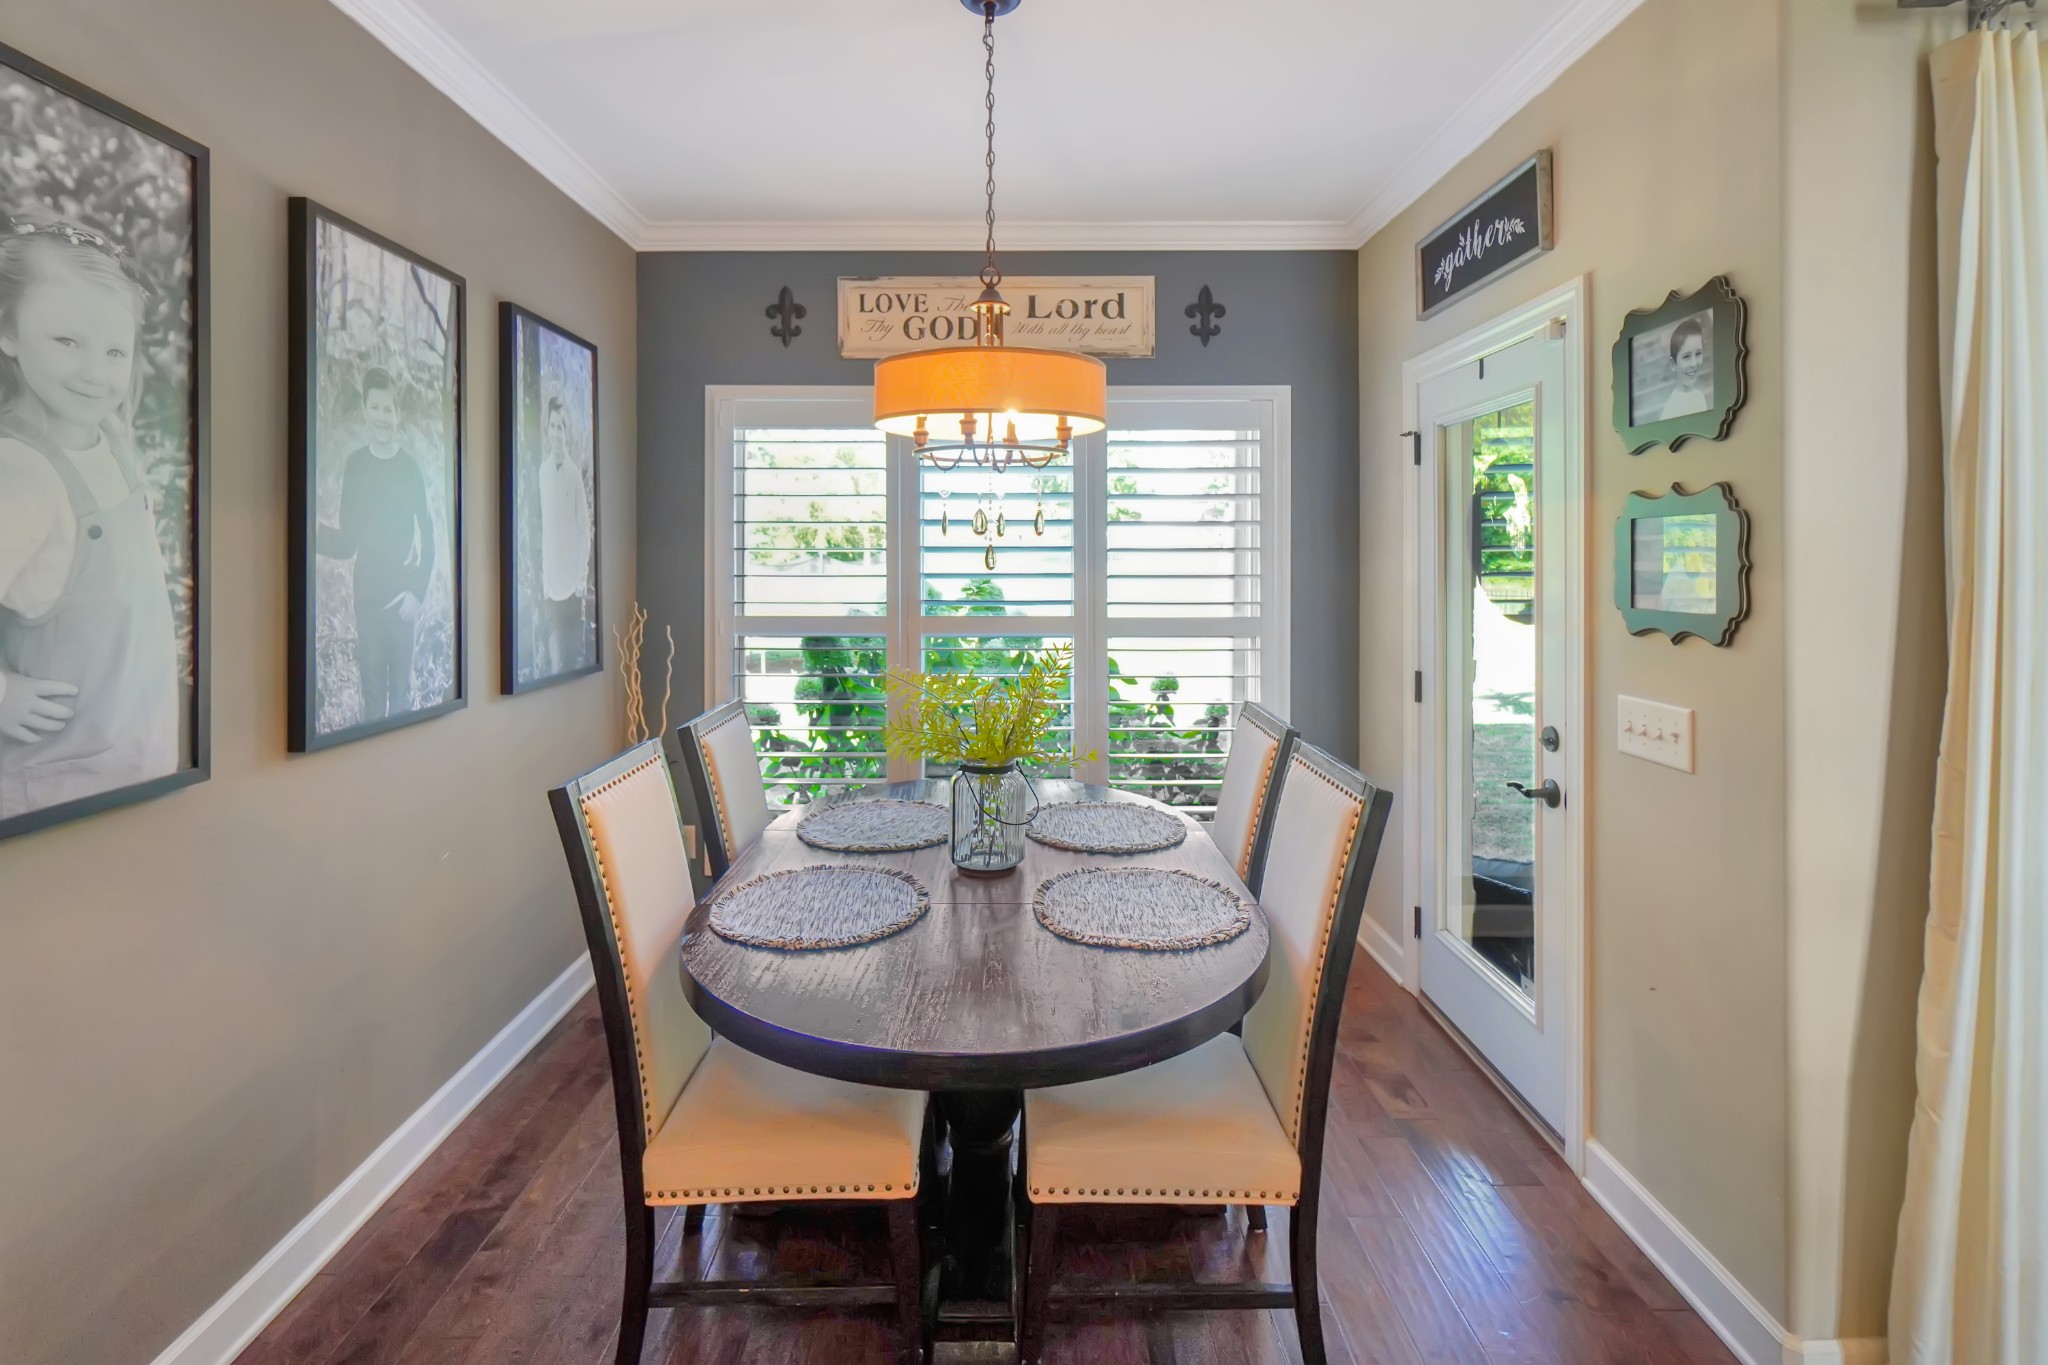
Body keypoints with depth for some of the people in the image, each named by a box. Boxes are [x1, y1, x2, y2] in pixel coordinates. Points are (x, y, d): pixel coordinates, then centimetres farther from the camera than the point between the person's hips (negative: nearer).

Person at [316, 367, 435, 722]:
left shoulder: (410, 467, 0)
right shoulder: (355, 465, 3)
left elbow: (428, 536, 0)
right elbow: (347, 540, 4)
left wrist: (418, 592, -9)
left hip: (403, 596, -1)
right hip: (367, 597, 1)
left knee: (401, 692, 5)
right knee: (372, 695, 4)